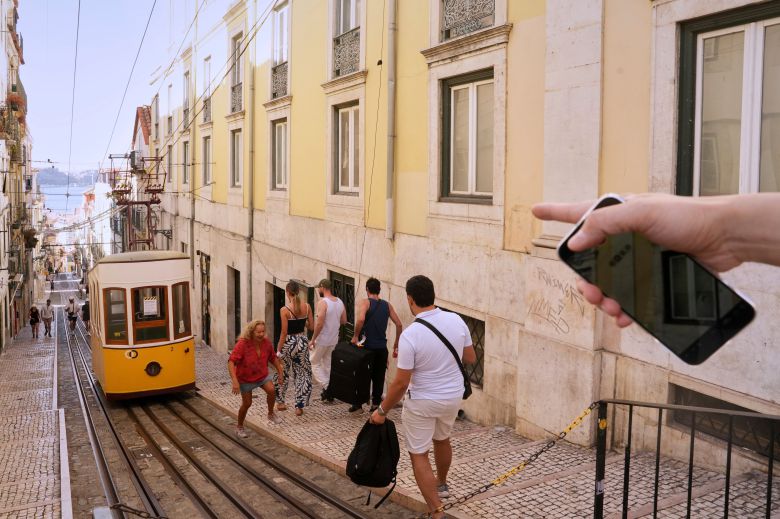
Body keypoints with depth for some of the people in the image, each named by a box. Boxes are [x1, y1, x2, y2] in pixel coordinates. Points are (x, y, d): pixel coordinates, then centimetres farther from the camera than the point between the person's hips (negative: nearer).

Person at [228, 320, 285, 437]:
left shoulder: (266, 343, -13)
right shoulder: (242, 344, -28)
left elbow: (273, 358, 5)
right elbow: (231, 362, -34)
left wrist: (280, 372, 7)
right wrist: (235, 381, -42)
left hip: (262, 375, 3)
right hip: (245, 378, -3)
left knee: (271, 390, -22)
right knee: (247, 403, 3)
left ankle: (271, 414, 3)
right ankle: (239, 427, 28)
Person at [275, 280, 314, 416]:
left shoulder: (285, 310, -16)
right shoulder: (307, 307, -5)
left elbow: (284, 332, -15)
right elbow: (311, 326, 2)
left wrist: (278, 350, -8)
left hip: (288, 342, -3)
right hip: (302, 341, 3)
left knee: (282, 374, 18)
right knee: (303, 374, 13)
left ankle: (281, 402, 30)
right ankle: (299, 406, 12)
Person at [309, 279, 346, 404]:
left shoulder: (322, 302, -19)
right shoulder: (340, 302, 4)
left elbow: (319, 323, -24)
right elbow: (344, 320, 11)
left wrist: (313, 339, -15)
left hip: (322, 340, -7)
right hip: (334, 340, 7)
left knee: (314, 363, 9)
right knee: (327, 364, 17)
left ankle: (326, 386, -4)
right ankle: (328, 394, 20)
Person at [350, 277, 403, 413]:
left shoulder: (365, 302, -6)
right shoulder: (387, 305, 7)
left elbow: (361, 319, -26)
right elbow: (399, 325, 3)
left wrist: (355, 336, -14)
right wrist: (396, 344, 10)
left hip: (367, 346, -3)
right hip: (382, 347, 3)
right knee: (379, 377, 13)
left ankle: (358, 403, 16)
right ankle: (376, 403, 14)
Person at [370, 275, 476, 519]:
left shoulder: (410, 334, -25)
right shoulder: (456, 320, -10)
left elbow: (401, 383, -21)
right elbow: (471, 358, 4)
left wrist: (382, 411, -9)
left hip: (422, 401, -6)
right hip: (453, 396, 6)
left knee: (419, 455, 10)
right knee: (442, 439, 31)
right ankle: (441, 484, 54)